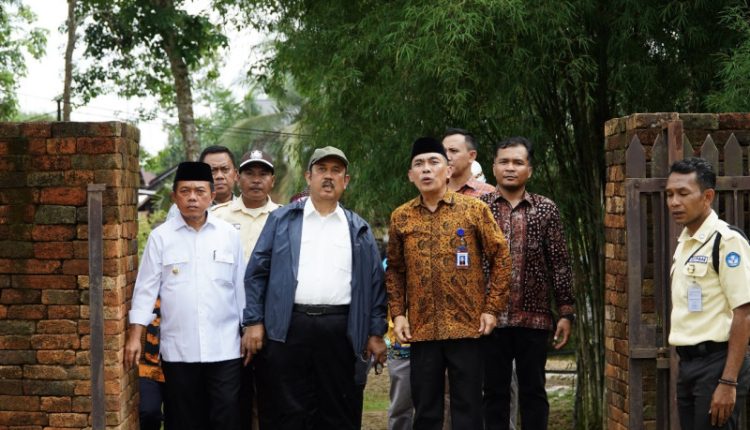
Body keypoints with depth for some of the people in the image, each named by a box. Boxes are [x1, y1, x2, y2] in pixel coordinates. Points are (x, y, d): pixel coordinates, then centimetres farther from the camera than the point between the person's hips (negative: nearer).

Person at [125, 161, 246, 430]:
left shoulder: (229, 234, 5)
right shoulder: (160, 236, 2)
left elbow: (240, 286, 9)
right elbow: (146, 288, 2)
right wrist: (135, 336, -3)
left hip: (224, 347, 0)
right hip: (178, 348, 0)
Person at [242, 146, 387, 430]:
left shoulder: (359, 230, 14)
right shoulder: (282, 220, 10)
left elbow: (375, 282, 12)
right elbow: (257, 272, 5)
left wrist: (376, 333, 5)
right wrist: (253, 322, -4)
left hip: (341, 330, 2)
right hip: (288, 328, -1)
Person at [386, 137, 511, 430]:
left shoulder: (475, 209, -1)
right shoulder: (401, 217, 7)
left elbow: (500, 257, 1)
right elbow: (395, 270, 13)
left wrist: (492, 308, -4)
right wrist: (398, 313, 2)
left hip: (467, 325, -2)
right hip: (421, 328, 2)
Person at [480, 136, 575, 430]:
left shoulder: (546, 210, 5)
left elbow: (559, 264, 4)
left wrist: (566, 313, -1)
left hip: (534, 317, 0)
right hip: (491, 317, 0)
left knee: (533, 392, 7)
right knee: (494, 392, 7)